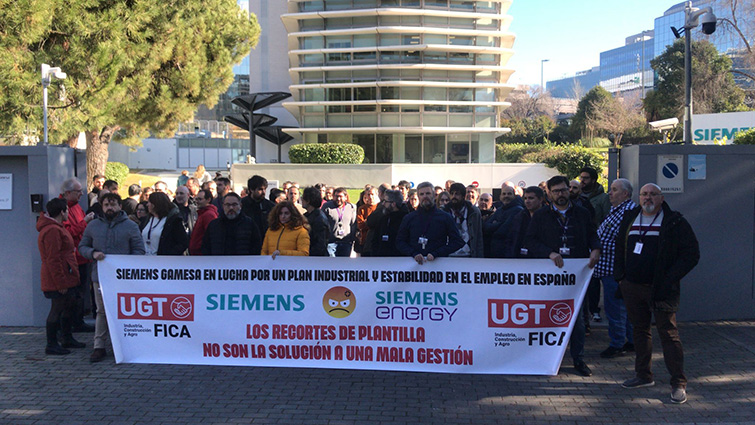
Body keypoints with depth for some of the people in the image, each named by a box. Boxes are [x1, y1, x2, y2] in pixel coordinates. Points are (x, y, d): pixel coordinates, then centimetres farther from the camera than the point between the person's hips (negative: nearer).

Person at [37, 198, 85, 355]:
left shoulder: (56, 228, 17)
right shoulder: (52, 230, -18)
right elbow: (53, 259, -22)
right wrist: (61, 282, -22)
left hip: (63, 279, 11)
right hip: (58, 280, -11)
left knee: (69, 306, 18)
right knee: (57, 310, -4)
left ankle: (68, 339, 30)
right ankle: (51, 345, 5)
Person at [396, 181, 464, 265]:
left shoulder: (446, 217, 10)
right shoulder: (409, 218, 15)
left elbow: (457, 242, 4)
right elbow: (399, 242, 14)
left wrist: (436, 254, -8)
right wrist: (414, 254, -5)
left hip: (439, 262, -1)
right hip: (414, 263, 1)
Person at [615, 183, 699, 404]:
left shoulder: (674, 222, -4)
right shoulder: (629, 219, 11)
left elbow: (692, 253, -6)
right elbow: (619, 248, 20)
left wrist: (669, 279, -13)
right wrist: (619, 276, 9)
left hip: (660, 290, -5)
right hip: (632, 287, 5)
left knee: (668, 333, -5)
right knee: (640, 330, 13)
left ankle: (679, 383, 2)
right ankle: (644, 375, 25)